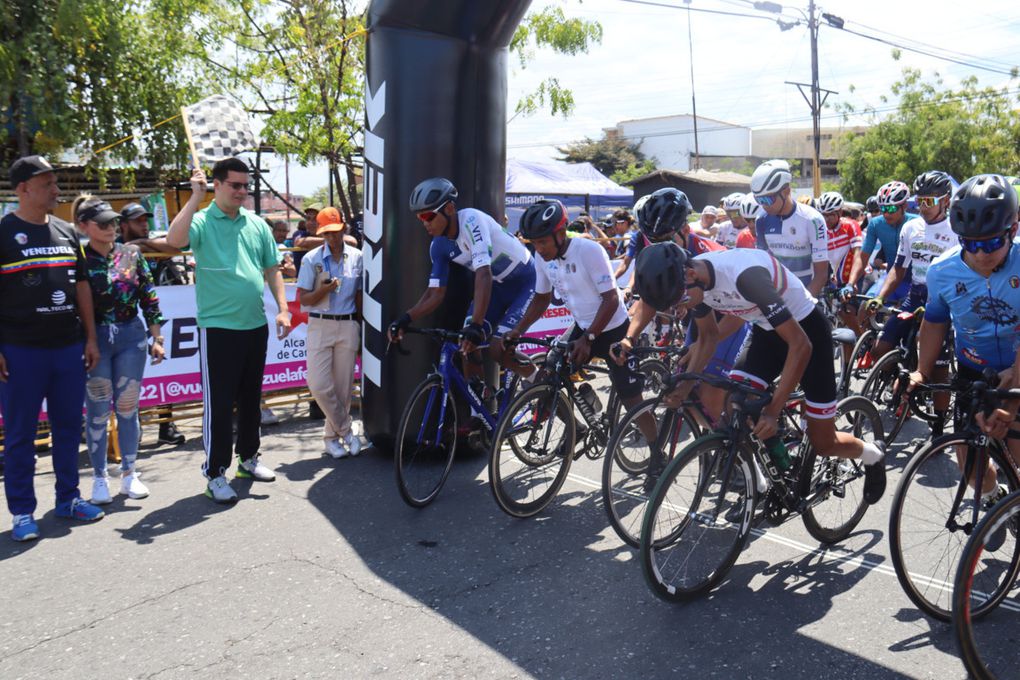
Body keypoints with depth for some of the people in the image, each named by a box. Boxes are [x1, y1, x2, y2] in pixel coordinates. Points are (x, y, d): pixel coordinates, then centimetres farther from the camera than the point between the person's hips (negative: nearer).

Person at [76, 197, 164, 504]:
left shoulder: (132, 254, 3)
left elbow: (149, 298, 6)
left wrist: (156, 338, 3)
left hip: (131, 336, 2)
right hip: (94, 339, -2)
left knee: (128, 407, 8)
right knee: (98, 411, 3)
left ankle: (129, 474, 20)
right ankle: (99, 478, 16)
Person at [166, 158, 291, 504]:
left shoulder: (257, 224, 10)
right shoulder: (202, 222, -5)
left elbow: (272, 268, 14)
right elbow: (174, 240, -26)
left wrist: (282, 308, 4)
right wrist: (195, 197, -20)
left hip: (256, 325, 6)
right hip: (218, 328, -5)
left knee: (251, 397, 17)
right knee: (219, 403, -1)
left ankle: (249, 457, 32)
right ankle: (215, 472, 9)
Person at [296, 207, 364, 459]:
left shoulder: (357, 257, 6)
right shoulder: (312, 258, 1)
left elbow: (360, 295, 11)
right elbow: (303, 299, 0)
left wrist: (360, 326, 8)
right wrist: (323, 290, -18)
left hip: (348, 326, 1)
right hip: (320, 325, -1)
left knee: (344, 386, 4)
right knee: (319, 385, -8)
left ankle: (332, 435, 20)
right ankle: (345, 430, 11)